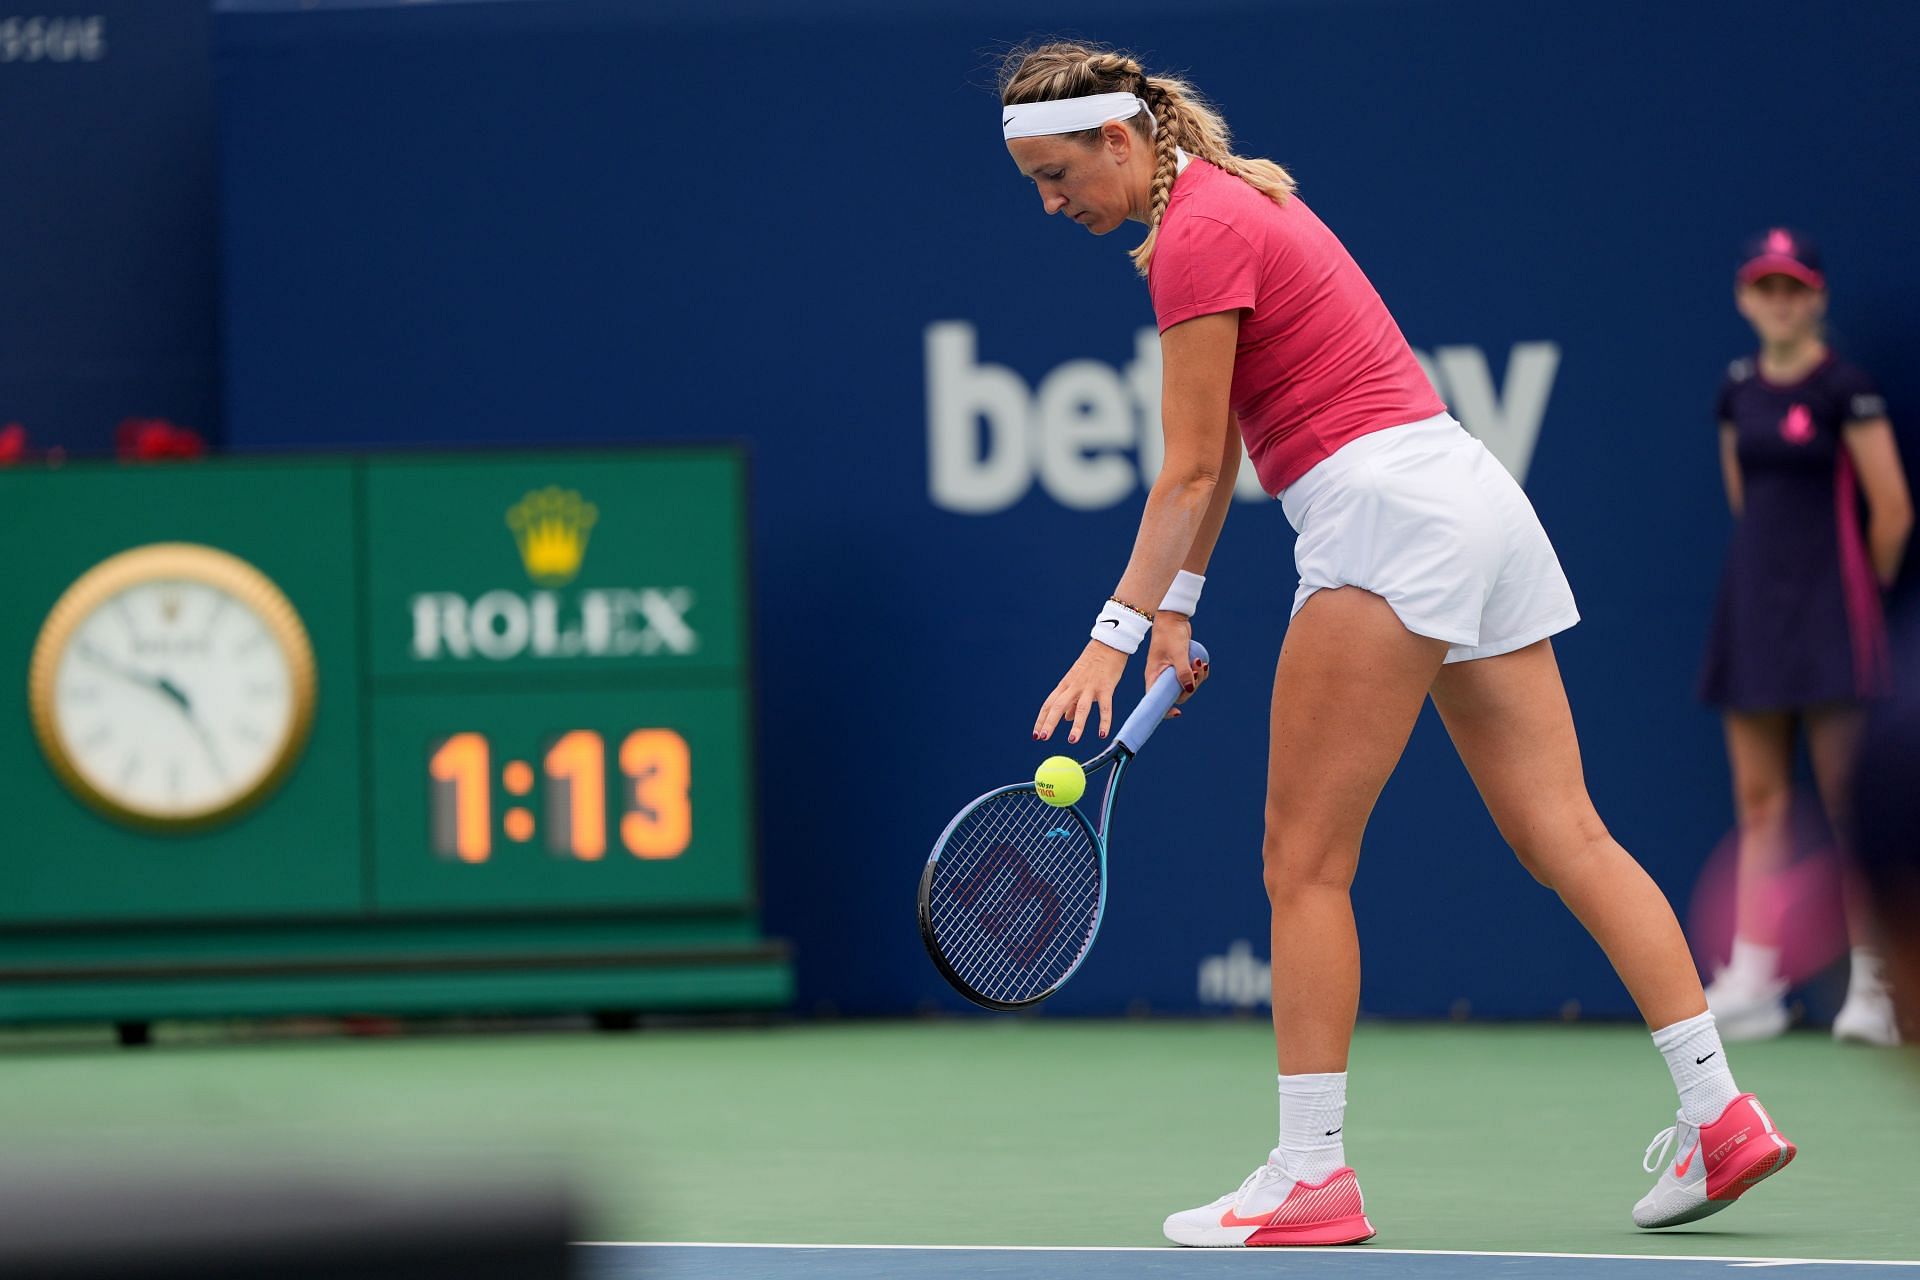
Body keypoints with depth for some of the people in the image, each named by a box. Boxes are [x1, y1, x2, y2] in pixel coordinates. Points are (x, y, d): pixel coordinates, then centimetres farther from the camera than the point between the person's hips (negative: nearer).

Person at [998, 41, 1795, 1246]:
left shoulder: (1198, 233, -11)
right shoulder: (1235, 201, 18)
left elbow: (1189, 472, -12)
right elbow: (1217, 459, 20)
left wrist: (1115, 635, -10)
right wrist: (1175, 609, 18)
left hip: (1391, 510, -10)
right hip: (1472, 503, 10)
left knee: (1304, 861, -5)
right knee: (1564, 836, 6)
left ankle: (1312, 1172, -4)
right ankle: (1720, 1114, 3)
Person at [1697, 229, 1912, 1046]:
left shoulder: (1845, 391, -8)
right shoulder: (1739, 391, 10)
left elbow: (1892, 511, -7)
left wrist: (1863, 589, 4)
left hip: (1830, 611, -6)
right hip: (1753, 606, 6)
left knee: (1846, 801, -6)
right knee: (1760, 800, 3)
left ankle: (1872, 983, -2)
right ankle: (1752, 979, 0)